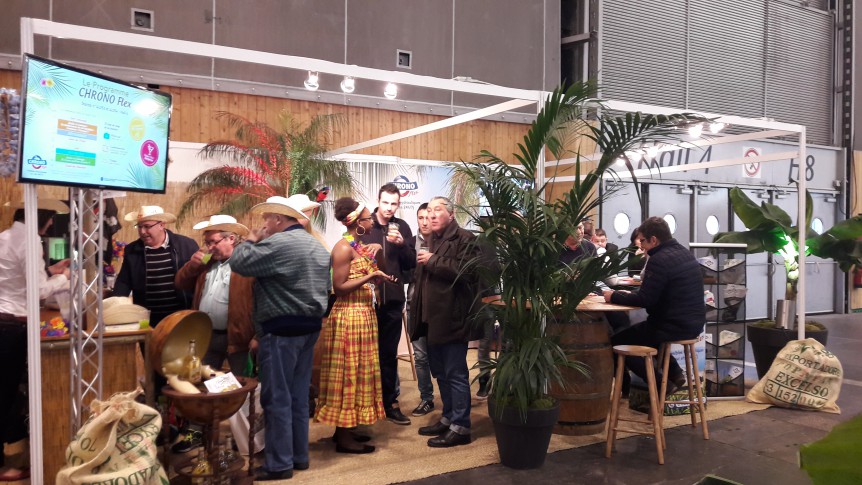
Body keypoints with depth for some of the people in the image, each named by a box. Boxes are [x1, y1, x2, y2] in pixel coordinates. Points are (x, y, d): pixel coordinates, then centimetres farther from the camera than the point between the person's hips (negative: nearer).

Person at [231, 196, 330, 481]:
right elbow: (324, 288, 19)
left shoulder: (277, 243, -15)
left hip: (281, 329, -9)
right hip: (309, 326, 9)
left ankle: (279, 464, 5)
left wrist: (250, 240, 2)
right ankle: (299, 456, 22)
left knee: (277, 397, -1)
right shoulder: (317, 246, 14)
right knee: (299, 396, 14)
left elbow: (239, 263, -14)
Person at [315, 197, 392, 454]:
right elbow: (339, 287, -19)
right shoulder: (343, 247, -14)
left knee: (358, 372, 13)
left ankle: (346, 430, 21)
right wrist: (370, 277, -22)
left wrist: (377, 250, 5)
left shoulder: (361, 246, 13)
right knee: (348, 373, -4)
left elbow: (370, 274, 17)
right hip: (348, 316, -10)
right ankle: (344, 438, 4)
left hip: (364, 314, 10)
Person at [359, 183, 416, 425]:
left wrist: (402, 244, -14)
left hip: (393, 298, 2)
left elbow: (412, 262, 3)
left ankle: (390, 402, 19)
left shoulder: (402, 227, 7)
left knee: (389, 353, 10)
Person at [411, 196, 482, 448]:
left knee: (455, 373, -3)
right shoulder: (432, 240, 18)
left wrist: (433, 261, -16)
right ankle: (448, 418, 29)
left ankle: (460, 427, 6)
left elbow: (465, 270, -25)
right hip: (433, 318, 9)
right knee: (440, 372, 17)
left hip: (453, 318, -9)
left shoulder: (464, 239, -9)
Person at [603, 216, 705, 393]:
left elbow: (644, 300, -20)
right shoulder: (685, 253, 10)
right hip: (694, 323, 10)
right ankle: (674, 374, 26)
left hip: (675, 326, -10)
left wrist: (614, 296, -6)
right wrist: (630, 294, 10)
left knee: (616, 342, 2)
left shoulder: (659, 260, -20)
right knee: (638, 330, 32)